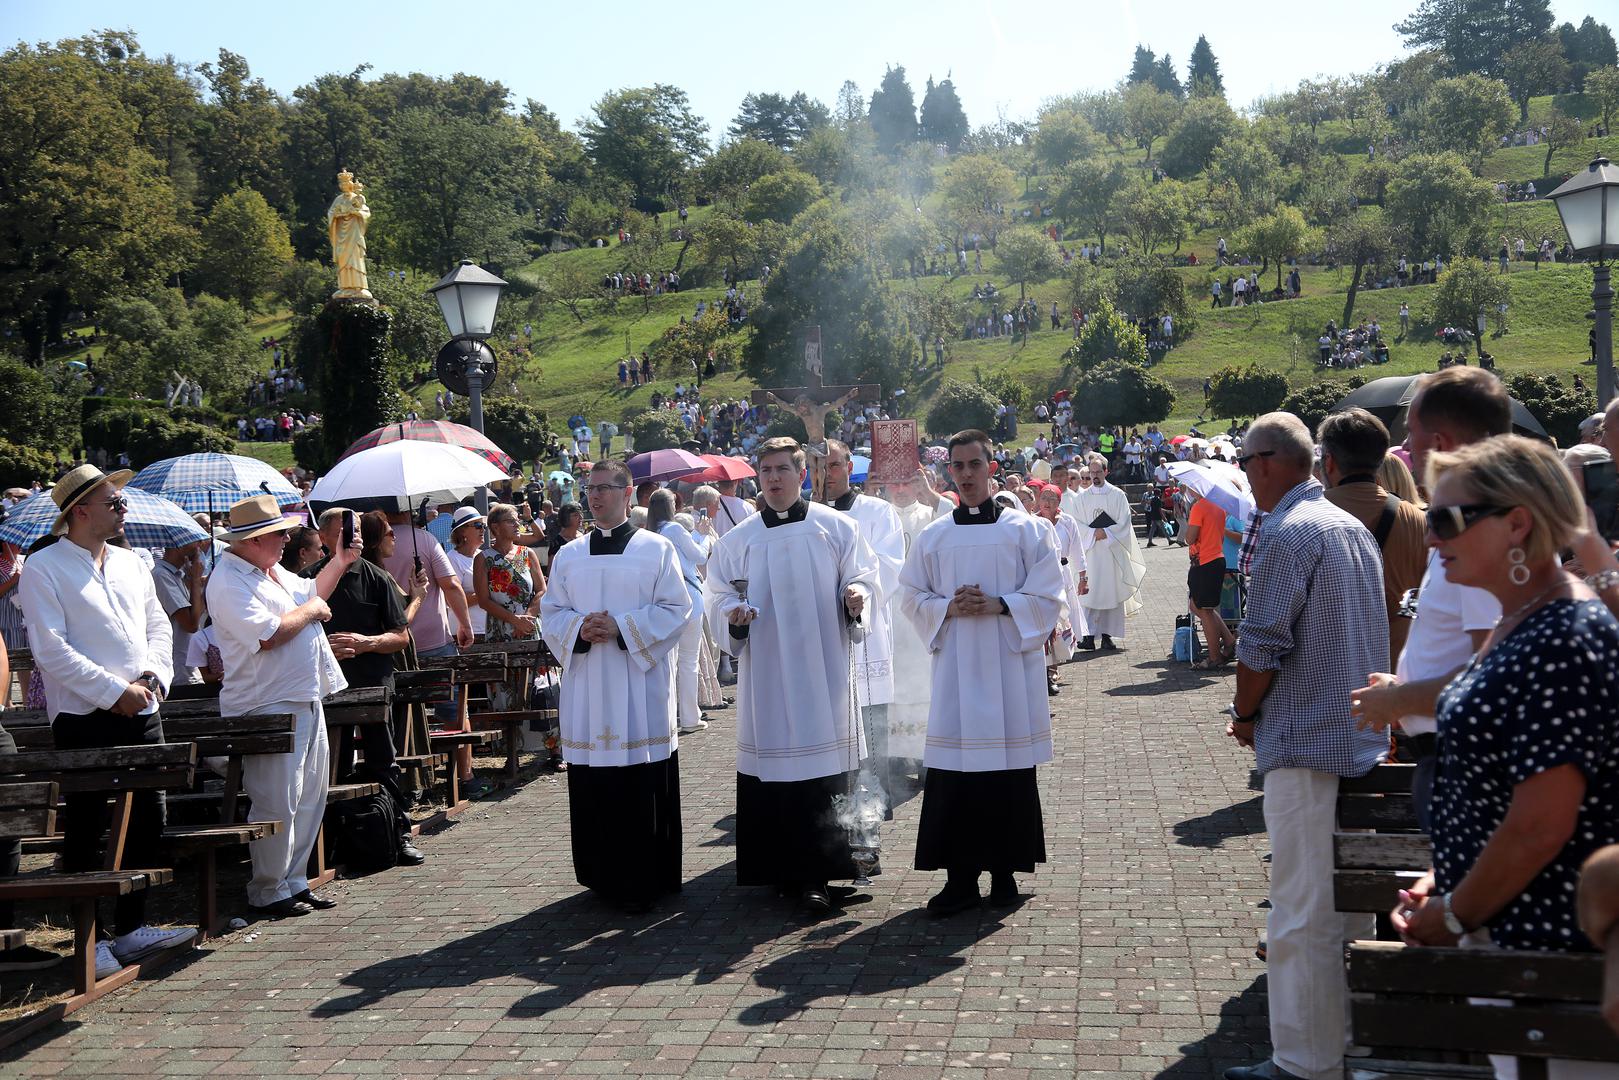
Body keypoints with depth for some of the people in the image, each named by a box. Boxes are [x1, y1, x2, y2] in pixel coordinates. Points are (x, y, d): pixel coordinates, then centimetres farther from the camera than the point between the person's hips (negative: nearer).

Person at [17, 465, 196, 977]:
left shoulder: (131, 563, 16)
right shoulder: (43, 568, -5)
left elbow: (158, 625, 17)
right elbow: (51, 649, -13)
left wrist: (153, 676, -2)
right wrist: (116, 691, -16)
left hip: (142, 712, 7)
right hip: (84, 718, -6)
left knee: (147, 821, 9)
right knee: (86, 828, 0)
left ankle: (131, 928, 21)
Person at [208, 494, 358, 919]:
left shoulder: (273, 573, 16)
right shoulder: (229, 582, -15)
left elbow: (310, 593, 35)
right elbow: (268, 634, -25)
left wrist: (338, 563, 21)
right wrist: (310, 610, -10)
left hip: (305, 701, 10)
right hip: (268, 706, -10)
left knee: (309, 799, 14)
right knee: (277, 805, -6)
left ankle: (294, 881, 24)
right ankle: (268, 893, 6)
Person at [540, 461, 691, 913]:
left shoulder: (656, 549, 2)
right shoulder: (569, 556, 13)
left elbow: (676, 609, -3)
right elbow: (551, 612, 12)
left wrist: (622, 628, -15)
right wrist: (580, 629, -9)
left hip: (640, 685, -3)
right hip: (587, 687, 4)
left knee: (643, 788, -3)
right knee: (593, 787, 4)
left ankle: (645, 880, 6)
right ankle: (604, 876, 16)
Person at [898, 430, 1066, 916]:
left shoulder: (1025, 530, 3)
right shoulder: (932, 537, 9)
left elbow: (1048, 595, 0)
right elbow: (912, 598, 10)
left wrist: (998, 605, -14)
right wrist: (949, 608, -8)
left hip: (1010, 664, -1)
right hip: (955, 668, 2)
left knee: (1009, 771, 2)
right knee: (953, 775, -1)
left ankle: (1005, 871, 14)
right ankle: (960, 878, 7)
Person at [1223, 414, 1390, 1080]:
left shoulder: (1287, 532, -14)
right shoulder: (1353, 528, 14)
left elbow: (1263, 644, -19)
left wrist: (1244, 713, -2)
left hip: (1305, 744, -9)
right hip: (1361, 741, 10)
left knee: (1302, 914, -4)